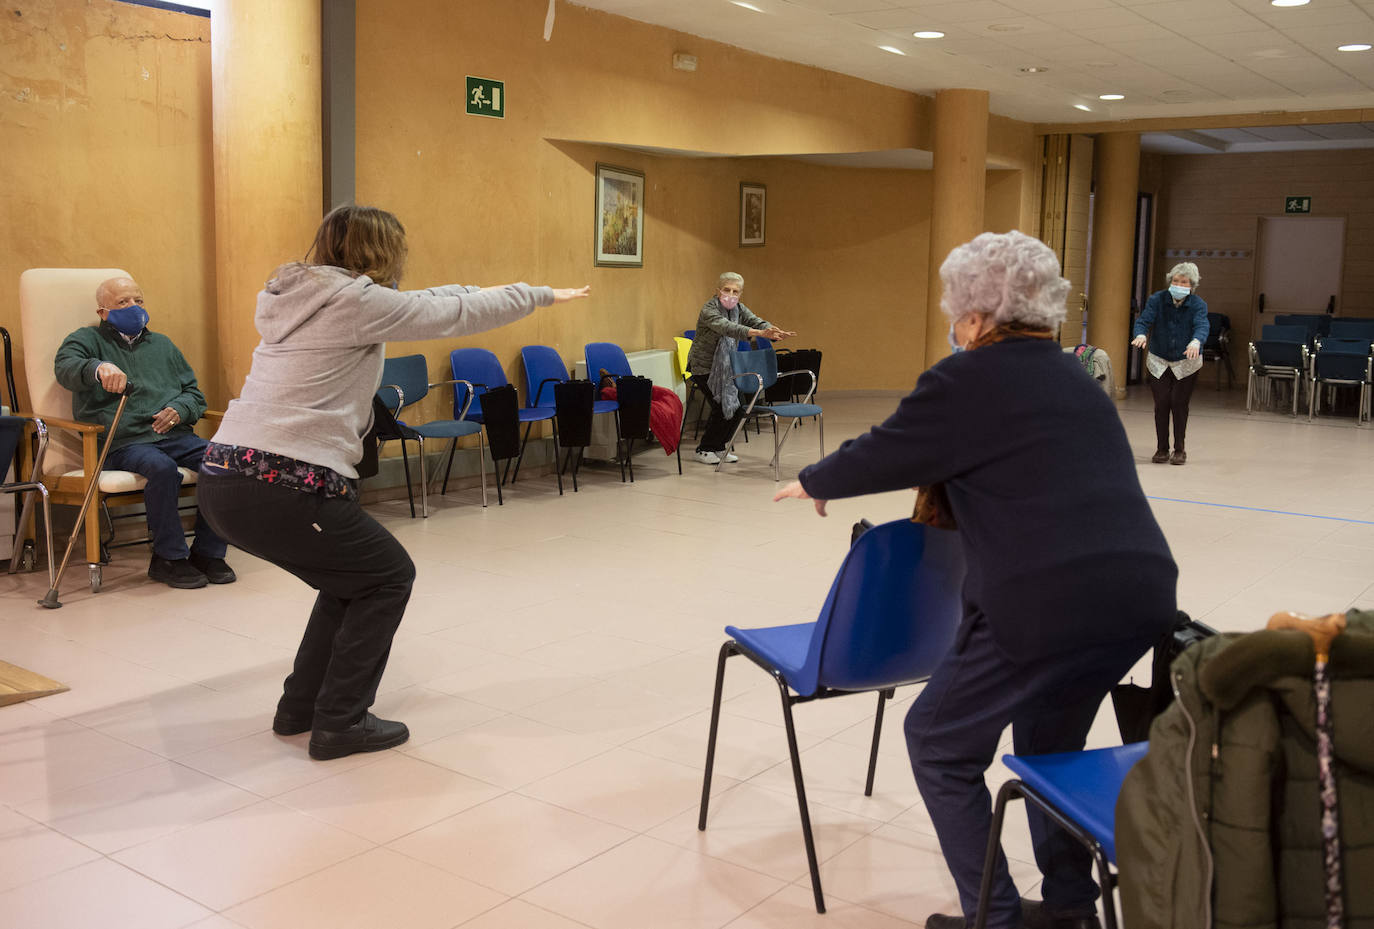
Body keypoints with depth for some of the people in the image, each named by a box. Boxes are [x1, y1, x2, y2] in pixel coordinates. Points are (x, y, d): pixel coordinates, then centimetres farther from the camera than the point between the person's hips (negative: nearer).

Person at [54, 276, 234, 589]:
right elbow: (65, 366, -11)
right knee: (162, 468, -37)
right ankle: (169, 557, -21)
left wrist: (179, 410, -1)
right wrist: (99, 368, -34)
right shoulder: (89, 339, 13)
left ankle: (208, 552, -14)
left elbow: (195, 395, 24)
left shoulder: (162, 344, 27)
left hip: (174, 435, 4)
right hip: (123, 443, -4)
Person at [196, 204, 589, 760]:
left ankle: (301, 707, 32)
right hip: (280, 488, -9)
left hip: (223, 479, 9)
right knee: (389, 576, 10)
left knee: (352, 576, 25)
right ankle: (339, 723, 12)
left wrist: (471, 289, 41)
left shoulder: (294, 293, 18)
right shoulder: (356, 299, -6)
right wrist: (542, 295, 14)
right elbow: (454, 317, 0)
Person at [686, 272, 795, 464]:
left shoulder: (739, 309, 0)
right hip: (704, 366, -7)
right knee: (721, 407, -13)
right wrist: (758, 333, -55)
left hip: (726, 366, 7)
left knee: (736, 406, -1)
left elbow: (756, 321, -17)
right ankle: (704, 450, 4)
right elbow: (726, 327, -41)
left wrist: (775, 333, -40)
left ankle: (718, 447, 16)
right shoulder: (708, 311, -22)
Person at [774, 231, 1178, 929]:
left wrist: (813, 482, 22)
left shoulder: (966, 380, -4)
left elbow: (880, 456, 3)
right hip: (1143, 592, 8)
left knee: (939, 745, 12)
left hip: (1048, 603, -8)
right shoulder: (1077, 379, 19)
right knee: (1050, 740, 29)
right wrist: (952, 503, 40)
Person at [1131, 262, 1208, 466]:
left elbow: (1202, 325, -27)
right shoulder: (1157, 299, -7)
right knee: (1161, 403, -3)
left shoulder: (1198, 305, -10)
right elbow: (1144, 320, -20)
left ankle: (1179, 449, 8)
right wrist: (1140, 334, -43)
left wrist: (1196, 342, -50)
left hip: (1186, 363, -1)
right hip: (1159, 361, 1)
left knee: (1179, 403, -5)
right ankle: (1161, 449, 9)